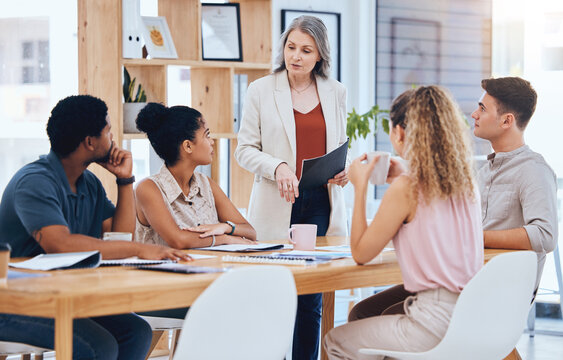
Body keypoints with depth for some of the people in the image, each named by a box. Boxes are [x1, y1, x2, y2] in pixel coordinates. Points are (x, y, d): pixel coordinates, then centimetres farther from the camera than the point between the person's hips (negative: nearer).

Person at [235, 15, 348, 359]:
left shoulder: (335, 92, 11)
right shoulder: (261, 90, 3)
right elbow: (245, 149, 2)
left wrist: (343, 170, -1)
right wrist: (277, 167, -16)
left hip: (321, 204, 2)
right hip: (277, 205, -2)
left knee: (311, 300, 3)